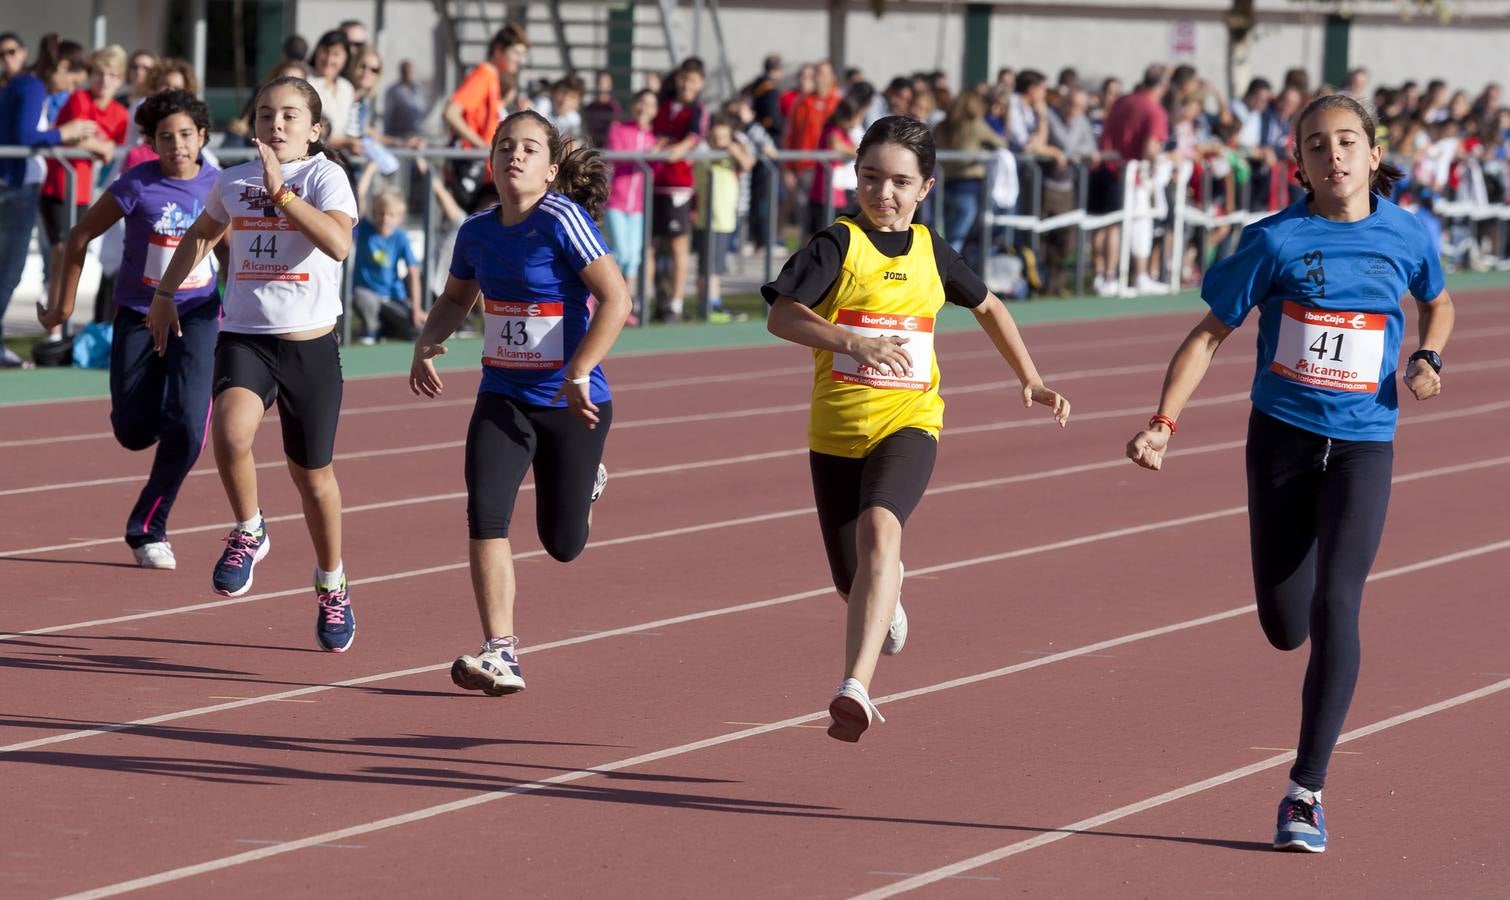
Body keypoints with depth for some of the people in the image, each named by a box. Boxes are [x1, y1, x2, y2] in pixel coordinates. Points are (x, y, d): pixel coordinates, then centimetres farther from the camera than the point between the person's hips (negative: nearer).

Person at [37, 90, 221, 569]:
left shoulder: (219, 186, -6)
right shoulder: (137, 186, -15)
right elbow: (81, 236, -4)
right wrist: (64, 304, 0)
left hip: (196, 315, 1)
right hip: (138, 315, -1)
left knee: (187, 426, -15)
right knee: (134, 434, 3)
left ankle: (148, 529, 3)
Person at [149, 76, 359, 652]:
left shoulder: (326, 177, -8)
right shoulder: (232, 182, 6)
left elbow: (339, 243, -28)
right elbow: (202, 234, 29)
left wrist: (280, 191, -30)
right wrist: (165, 293, 31)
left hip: (310, 345, -2)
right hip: (243, 339, 2)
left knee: (312, 475, 11)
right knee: (231, 431, -29)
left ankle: (332, 588, 35)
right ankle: (248, 533, -2)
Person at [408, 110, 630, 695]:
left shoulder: (563, 221, -17)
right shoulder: (478, 231, 2)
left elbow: (616, 299, -20)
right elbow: (456, 298, 20)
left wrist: (579, 373, -24)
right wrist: (428, 342, 1)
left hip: (570, 404, -4)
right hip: (503, 398, 4)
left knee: (562, 543, 9)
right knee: (485, 516, -15)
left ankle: (584, 480, 46)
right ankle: (500, 655, -11)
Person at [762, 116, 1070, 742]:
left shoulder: (930, 252, 8)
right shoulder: (837, 245, -3)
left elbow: (987, 307, 27)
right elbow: (781, 317, -15)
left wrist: (1031, 381, 24)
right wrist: (855, 342, -29)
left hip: (908, 421, 0)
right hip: (836, 429, 0)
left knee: (879, 527, -31)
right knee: (853, 585, 9)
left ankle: (855, 687, -41)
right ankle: (887, 591, 51)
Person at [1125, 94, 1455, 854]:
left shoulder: (1405, 235, -1)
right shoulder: (1276, 241, -7)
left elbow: (1437, 302, 20)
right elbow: (1211, 334, -3)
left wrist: (1429, 356, -1)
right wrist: (1164, 423, -14)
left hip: (1363, 446, 0)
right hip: (1282, 438, 0)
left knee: (1334, 608, -14)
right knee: (1285, 629, 5)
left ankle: (1306, 792, -8)